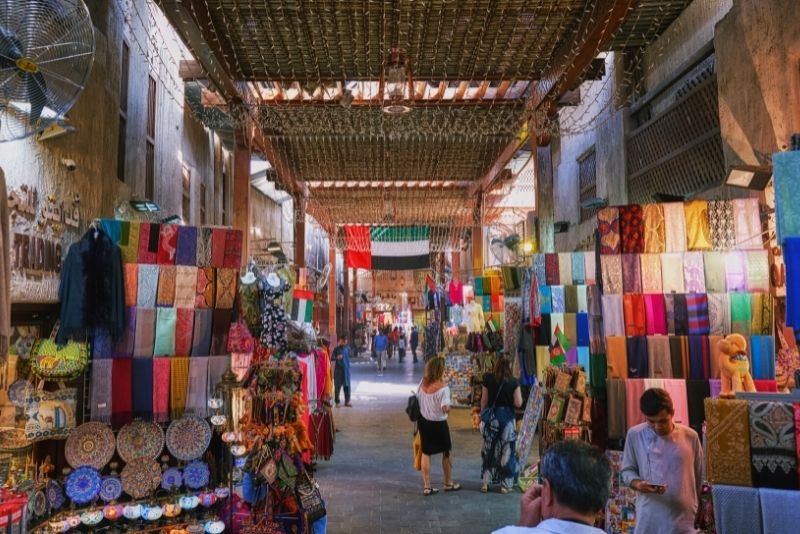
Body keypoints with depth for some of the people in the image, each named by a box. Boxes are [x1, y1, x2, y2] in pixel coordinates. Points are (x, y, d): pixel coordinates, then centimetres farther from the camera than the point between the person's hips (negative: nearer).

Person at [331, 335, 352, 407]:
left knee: (347, 386, 6)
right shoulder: (336, 349, -6)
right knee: (337, 386, 0)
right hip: (338, 370, -4)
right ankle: (337, 402, 8)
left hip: (346, 369, 4)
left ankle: (347, 401, 17)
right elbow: (332, 358, -13)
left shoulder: (348, 348, 6)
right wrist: (337, 357, -31)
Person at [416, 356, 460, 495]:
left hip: (423, 421, 5)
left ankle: (427, 487, 16)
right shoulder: (443, 387, -23)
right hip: (438, 424, -5)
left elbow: (417, 399, 2)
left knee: (426, 453, 13)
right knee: (446, 452, 16)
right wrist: (448, 408, -8)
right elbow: (445, 409, -29)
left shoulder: (422, 383, -6)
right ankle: (448, 483, 30)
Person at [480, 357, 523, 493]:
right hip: (506, 417, -2)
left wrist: (483, 415, 12)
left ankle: (486, 482, 18)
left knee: (489, 449, 13)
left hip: (491, 417, 2)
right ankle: (505, 484, 12)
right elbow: (518, 403, -9)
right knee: (506, 450, 8)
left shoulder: (488, 379, -3)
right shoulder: (513, 382, -8)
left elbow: (484, 401, 1)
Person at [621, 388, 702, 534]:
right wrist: (637, 484, -19)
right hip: (649, 520, -1)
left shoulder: (690, 437, -1)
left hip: (684, 519, 1)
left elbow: (700, 478, 9)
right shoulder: (635, 435, -5)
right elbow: (627, 470, 3)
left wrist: (701, 512, 13)